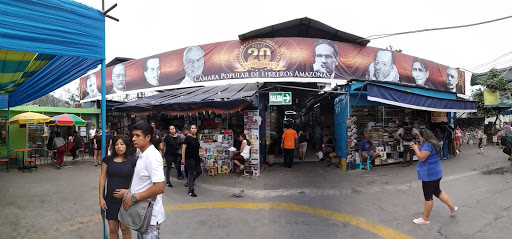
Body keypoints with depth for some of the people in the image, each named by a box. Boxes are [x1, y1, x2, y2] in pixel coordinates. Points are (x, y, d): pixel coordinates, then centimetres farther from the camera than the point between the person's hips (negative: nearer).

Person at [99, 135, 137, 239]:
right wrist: (101, 198, 1)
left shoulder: (133, 161, -8)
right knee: (113, 229, 11)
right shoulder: (108, 160, 2)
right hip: (111, 200, 3)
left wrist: (128, 191, -18)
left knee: (125, 228, 10)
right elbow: (103, 177, 3)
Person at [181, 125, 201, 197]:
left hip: (196, 158, 8)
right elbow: (183, 148, -15)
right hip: (189, 158, -8)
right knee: (191, 173, -2)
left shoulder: (196, 137, 8)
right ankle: (190, 191, 9)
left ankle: (189, 182, 32)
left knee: (199, 171, 12)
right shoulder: (188, 137, -13)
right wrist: (183, 158, -18)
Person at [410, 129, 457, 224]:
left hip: (429, 175, -10)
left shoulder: (428, 145, -21)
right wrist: (417, 147, 11)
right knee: (437, 191, 25)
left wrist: (416, 148, -14)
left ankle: (425, 218, 10)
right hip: (435, 173, 10)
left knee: (428, 196, 0)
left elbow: (421, 158, -26)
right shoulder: (432, 143, 10)